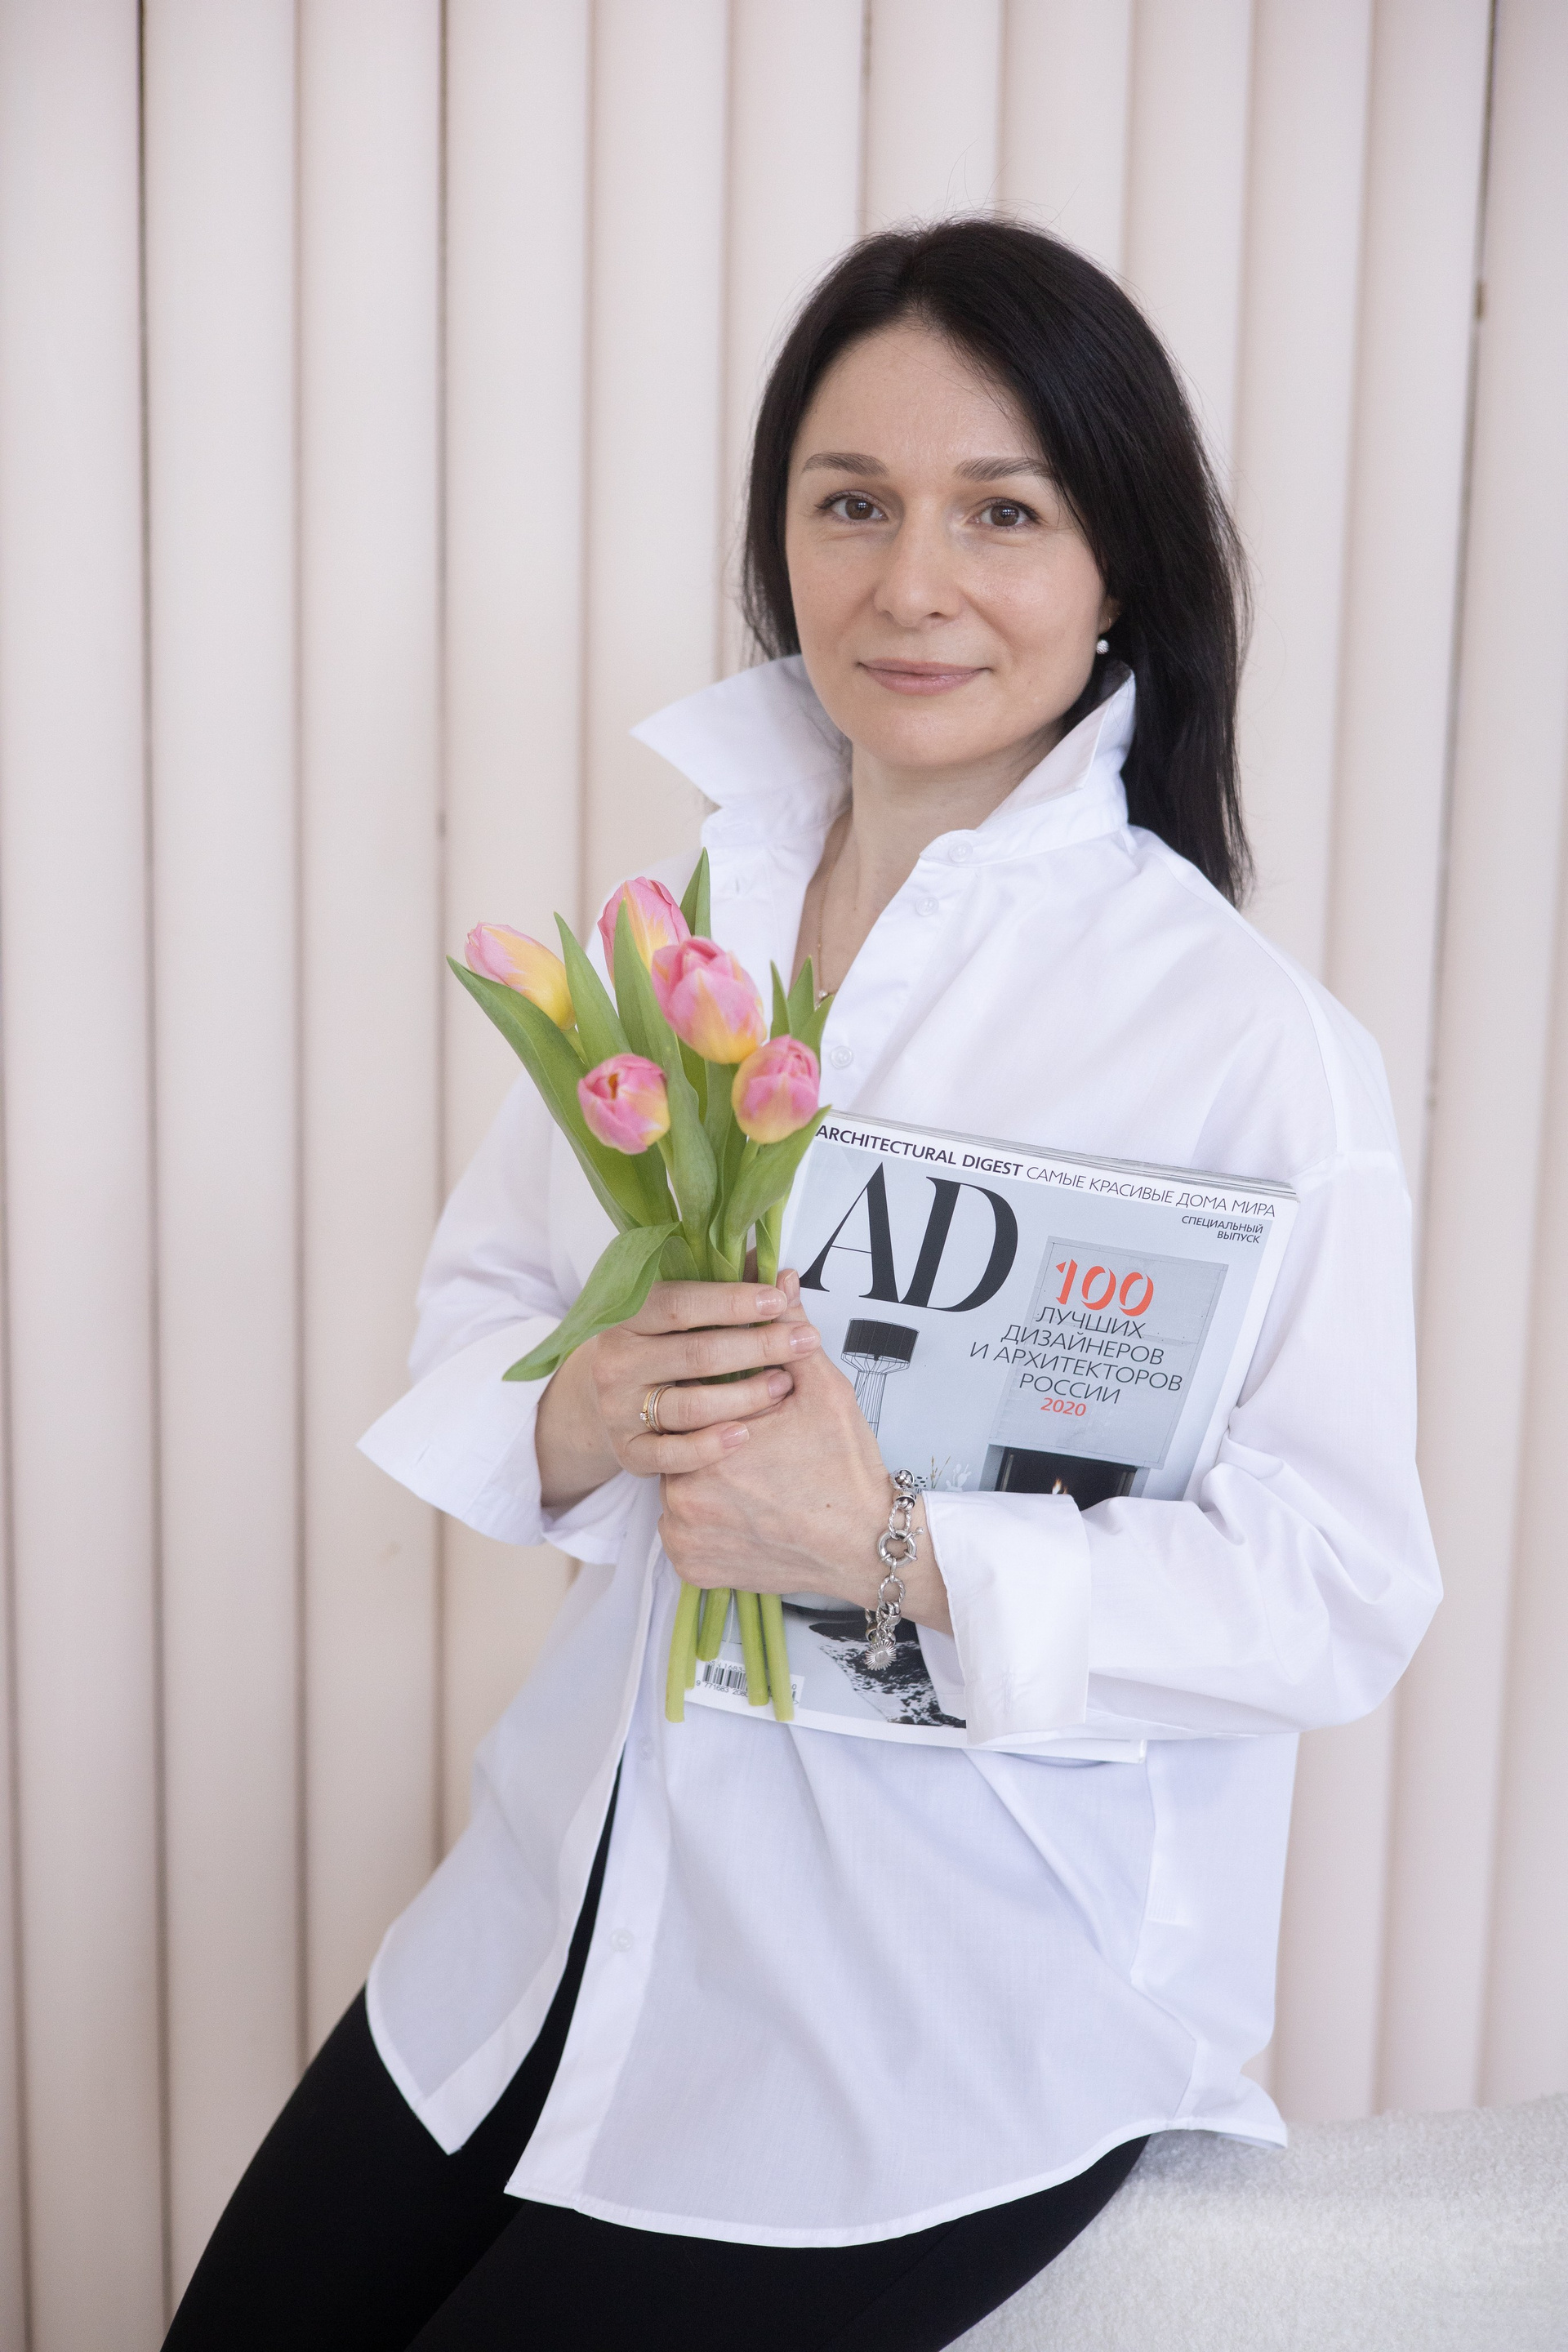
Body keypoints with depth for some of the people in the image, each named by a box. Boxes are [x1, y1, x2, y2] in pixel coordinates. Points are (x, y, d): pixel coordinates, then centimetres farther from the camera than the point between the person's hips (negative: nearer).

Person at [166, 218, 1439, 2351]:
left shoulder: (1251, 1042, -17)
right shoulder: (666, 926, 2)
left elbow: (1338, 1597, -17)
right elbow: (476, 1304, 6)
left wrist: (896, 1552, -29)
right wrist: (577, 1416, -17)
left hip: (959, 2012, -5)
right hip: (584, 1900, 6)